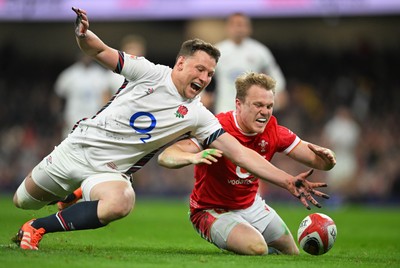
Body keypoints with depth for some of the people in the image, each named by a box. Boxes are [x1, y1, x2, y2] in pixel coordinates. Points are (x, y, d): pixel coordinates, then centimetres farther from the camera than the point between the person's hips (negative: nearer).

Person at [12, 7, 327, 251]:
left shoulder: (198, 116, -6)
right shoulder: (149, 72, -10)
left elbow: (240, 153, -9)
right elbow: (98, 50, -6)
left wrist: (288, 181, -18)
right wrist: (83, 32, -31)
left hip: (110, 171, 0)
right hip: (76, 148, 1)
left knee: (120, 203, -36)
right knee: (23, 201, 11)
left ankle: (37, 228, -20)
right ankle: (72, 194, 48)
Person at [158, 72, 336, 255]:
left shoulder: (273, 131, -12)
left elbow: (316, 159, -8)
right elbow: (164, 157, -36)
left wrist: (326, 159, -34)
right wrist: (193, 157, -58)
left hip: (252, 205, 6)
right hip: (212, 210, -6)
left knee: (292, 253, 15)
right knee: (257, 248, -29)